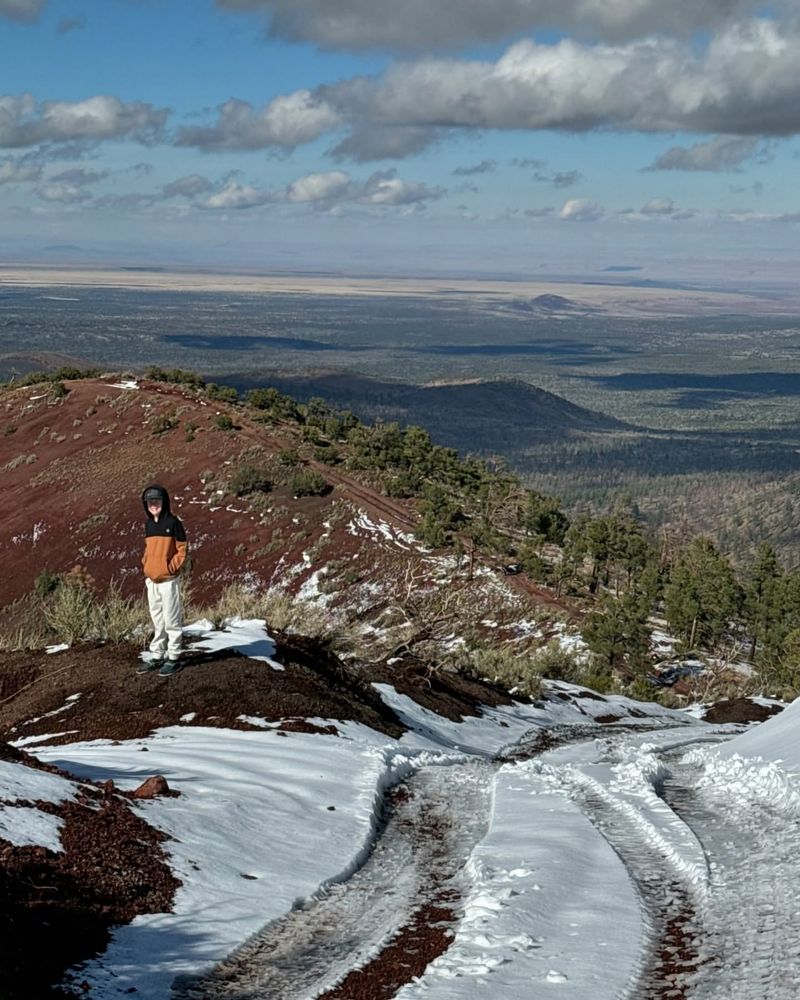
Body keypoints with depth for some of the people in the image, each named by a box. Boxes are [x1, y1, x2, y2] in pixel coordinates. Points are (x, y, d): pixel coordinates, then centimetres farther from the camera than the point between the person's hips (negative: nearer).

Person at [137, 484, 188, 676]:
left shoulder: (173, 522, -8)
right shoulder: (149, 524, 11)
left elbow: (182, 550, -7)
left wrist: (171, 567, -13)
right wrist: (145, 565, 8)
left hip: (168, 579, -7)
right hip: (151, 580, 7)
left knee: (171, 620, -2)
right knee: (157, 621, 14)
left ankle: (173, 658, 4)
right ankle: (157, 656, 20)